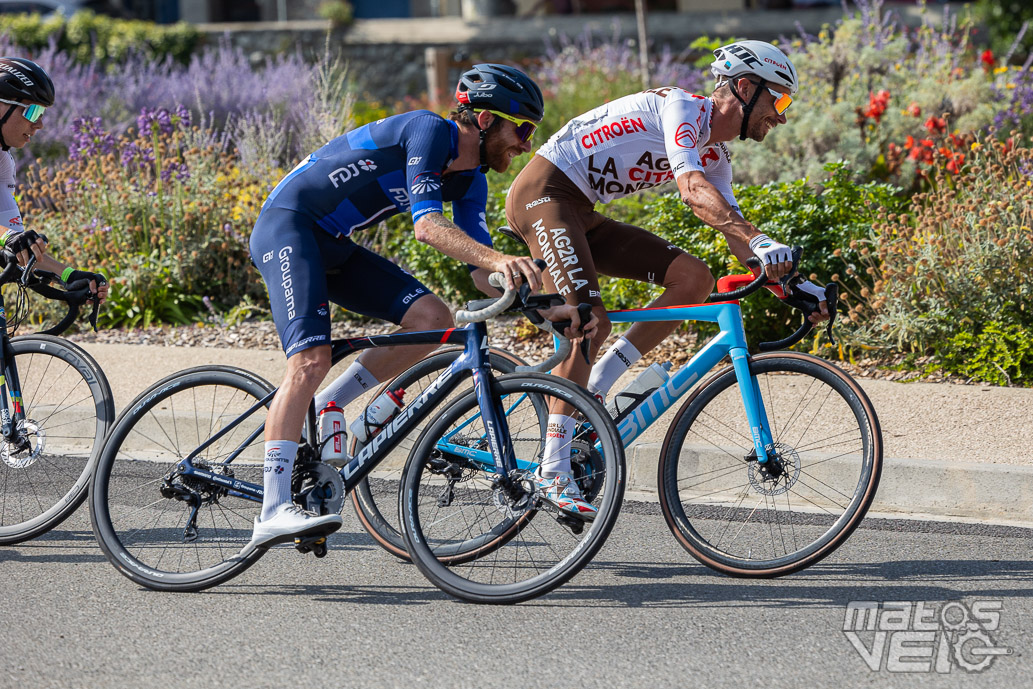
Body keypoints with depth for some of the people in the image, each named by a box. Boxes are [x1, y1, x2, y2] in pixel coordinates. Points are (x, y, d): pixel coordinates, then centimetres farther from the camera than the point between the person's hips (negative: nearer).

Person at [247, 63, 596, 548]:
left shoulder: (470, 180, 8)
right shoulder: (431, 131, -18)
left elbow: (479, 270, 5)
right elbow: (426, 223, -30)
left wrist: (543, 308, -8)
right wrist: (498, 259, -43)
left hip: (332, 245, 9)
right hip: (287, 224, -9)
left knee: (433, 318, -7)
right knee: (312, 359, -24)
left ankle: (320, 412, 2)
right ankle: (272, 513, -28)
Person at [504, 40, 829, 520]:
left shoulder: (715, 155, 13)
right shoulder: (682, 107, -16)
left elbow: (733, 230, 12)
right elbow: (692, 190, -32)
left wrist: (794, 285, -1)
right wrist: (760, 242, -44)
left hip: (580, 211, 10)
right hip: (543, 191, -9)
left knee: (695, 279, -3)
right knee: (589, 321, -24)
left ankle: (593, 389, -3)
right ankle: (554, 471, -20)